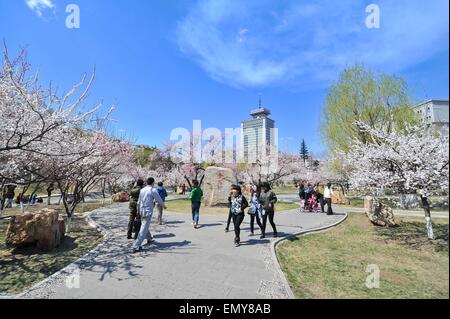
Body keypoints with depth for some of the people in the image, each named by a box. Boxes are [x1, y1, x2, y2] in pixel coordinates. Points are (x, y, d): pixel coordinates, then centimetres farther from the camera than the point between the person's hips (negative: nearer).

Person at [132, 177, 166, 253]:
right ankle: (136, 246, -9)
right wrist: (164, 205, 13)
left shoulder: (142, 190, 7)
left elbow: (139, 202, 14)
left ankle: (149, 239, 43)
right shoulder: (153, 190, -12)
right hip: (148, 211, -8)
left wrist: (138, 211, 26)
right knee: (143, 229, -6)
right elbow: (159, 200, -5)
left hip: (142, 210, 8)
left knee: (145, 226, 24)